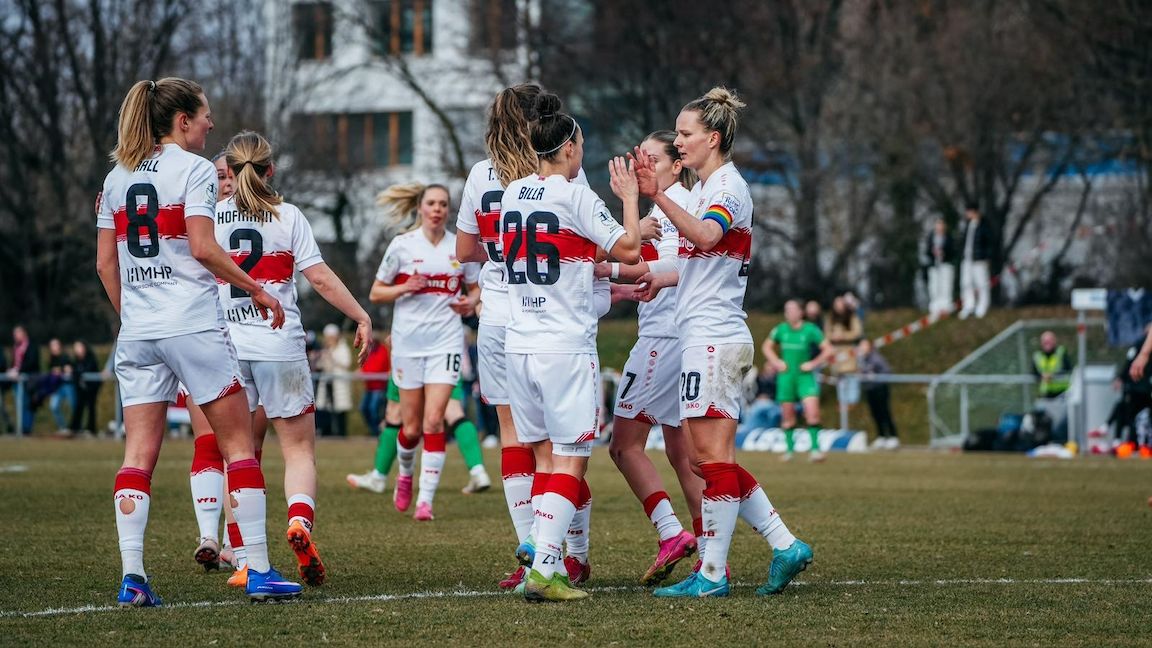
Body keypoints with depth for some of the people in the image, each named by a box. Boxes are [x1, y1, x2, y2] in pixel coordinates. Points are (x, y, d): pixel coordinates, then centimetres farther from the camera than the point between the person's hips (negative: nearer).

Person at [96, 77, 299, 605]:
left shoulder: (118, 177, 13)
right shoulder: (194, 170, -6)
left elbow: (105, 262, 13)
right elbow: (203, 248, -15)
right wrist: (256, 289, -6)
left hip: (137, 330, 6)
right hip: (193, 325, -6)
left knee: (138, 453, 3)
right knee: (238, 443, 3)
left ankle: (131, 575, -8)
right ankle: (259, 571, 1)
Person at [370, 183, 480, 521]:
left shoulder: (461, 246, 3)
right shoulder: (402, 245, -1)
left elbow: (475, 288, 17)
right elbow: (375, 293, 4)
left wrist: (470, 303, -6)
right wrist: (405, 288, -14)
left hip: (446, 341, 0)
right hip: (408, 340, 0)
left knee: (434, 420, -12)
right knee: (412, 427, 5)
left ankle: (426, 500, -11)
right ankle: (405, 473, 36)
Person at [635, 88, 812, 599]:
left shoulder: (727, 187, -11)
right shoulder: (708, 187, 20)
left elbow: (705, 236, -34)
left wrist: (658, 197, -46)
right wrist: (665, 278, 19)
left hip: (714, 339, -10)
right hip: (710, 339, 10)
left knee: (713, 456, -7)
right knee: (717, 460, 10)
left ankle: (712, 574, -5)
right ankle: (785, 547, 11)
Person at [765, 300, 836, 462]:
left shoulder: (810, 330, -5)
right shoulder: (781, 329, 4)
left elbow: (829, 350, -1)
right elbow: (767, 347, 20)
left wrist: (813, 363, -7)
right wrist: (776, 362, 5)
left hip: (805, 376, -3)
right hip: (786, 376, 3)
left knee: (812, 412, -17)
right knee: (787, 416, 4)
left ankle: (815, 449, -14)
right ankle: (789, 449, 18)